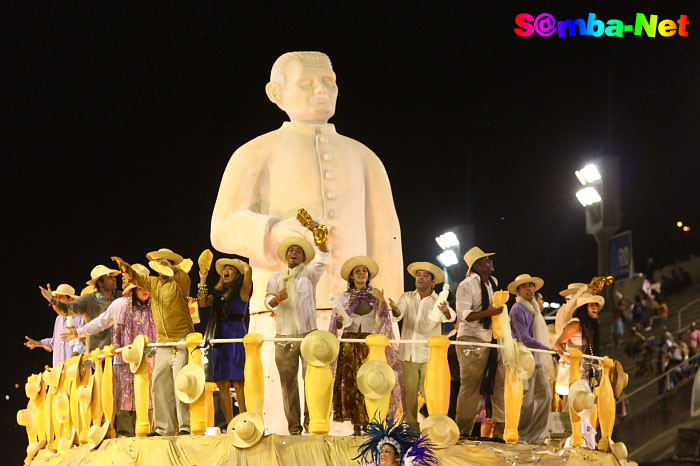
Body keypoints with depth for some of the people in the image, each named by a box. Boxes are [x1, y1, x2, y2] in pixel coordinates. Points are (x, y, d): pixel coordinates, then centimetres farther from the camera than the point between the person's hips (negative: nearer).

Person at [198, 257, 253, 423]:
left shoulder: (242, 291, 3)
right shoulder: (219, 293, 19)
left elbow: (248, 270, -12)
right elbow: (203, 303, 6)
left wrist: (239, 263, 8)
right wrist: (203, 280, 8)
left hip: (236, 335, -6)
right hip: (220, 337, 6)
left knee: (238, 383, -10)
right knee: (223, 385, 0)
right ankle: (229, 425, 1)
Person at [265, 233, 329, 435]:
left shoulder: (309, 273, 9)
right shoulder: (276, 277, 14)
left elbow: (322, 257, -8)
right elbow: (268, 301, 2)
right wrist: (276, 299, -22)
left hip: (308, 333, -1)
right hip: (284, 335, 1)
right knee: (288, 381, -1)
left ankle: (310, 421, -7)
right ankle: (293, 425, 1)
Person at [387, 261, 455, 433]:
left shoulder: (438, 301, 2)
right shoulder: (407, 297, 9)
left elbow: (450, 317, -17)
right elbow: (398, 316, -7)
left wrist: (445, 312, -43)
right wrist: (395, 310, -32)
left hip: (429, 355, -3)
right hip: (408, 354, 3)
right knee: (409, 393, 2)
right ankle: (411, 427, 9)